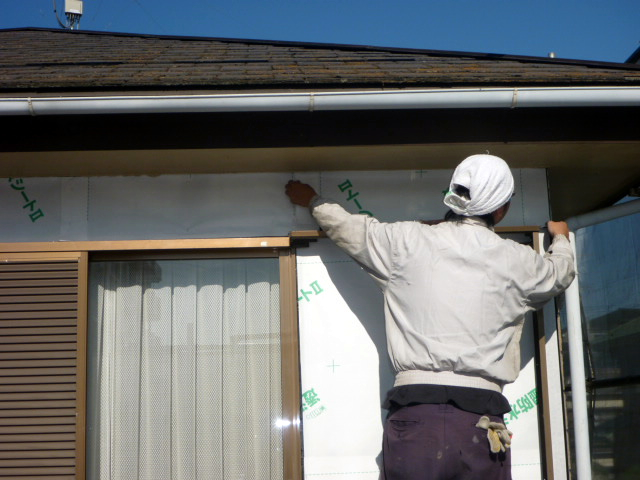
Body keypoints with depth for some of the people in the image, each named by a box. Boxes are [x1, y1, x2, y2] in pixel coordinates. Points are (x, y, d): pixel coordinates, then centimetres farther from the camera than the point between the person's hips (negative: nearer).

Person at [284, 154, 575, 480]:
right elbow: (560, 273, 30)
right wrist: (560, 239, 54)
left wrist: (314, 202, 44)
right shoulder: (517, 261, 7)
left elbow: (347, 227, 22)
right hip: (481, 423, 0)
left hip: (414, 418, 0)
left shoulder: (406, 242, 4)